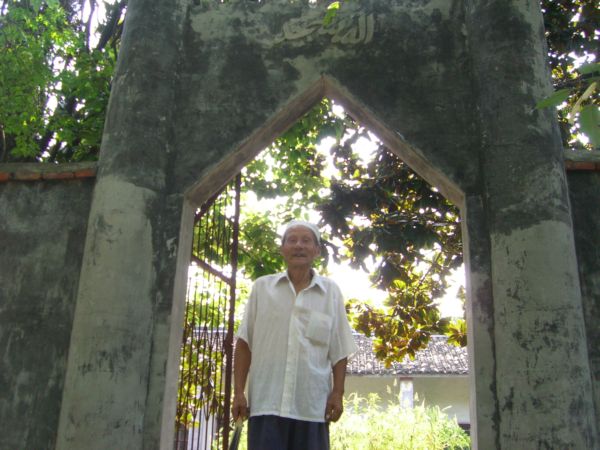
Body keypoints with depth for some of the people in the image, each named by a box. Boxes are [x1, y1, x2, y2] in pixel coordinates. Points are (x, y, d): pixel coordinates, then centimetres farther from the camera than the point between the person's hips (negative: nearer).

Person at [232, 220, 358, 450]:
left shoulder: (331, 292, 6)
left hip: (312, 406, 1)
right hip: (266, 403, 0)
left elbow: (339, 351, 7)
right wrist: (238, 392, 0)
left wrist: (338, 393, -1)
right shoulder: (262, 287, 6)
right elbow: (244, 343, 6)